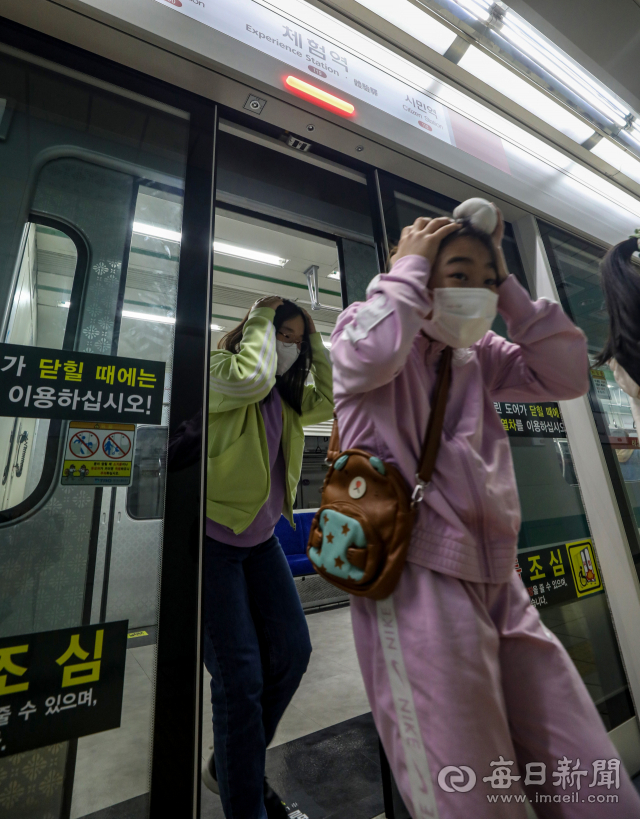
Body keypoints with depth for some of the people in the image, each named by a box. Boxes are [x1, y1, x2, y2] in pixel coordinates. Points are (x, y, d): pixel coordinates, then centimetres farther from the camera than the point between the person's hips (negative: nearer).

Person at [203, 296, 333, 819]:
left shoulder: (286, 395, 12)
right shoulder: (217, 370, -9)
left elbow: (334, 400, 5)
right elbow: (249, 378, -30)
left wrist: (315, 340, 4)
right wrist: (262, 318, -13)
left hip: (260, 539, 8)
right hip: (211, 538, -7)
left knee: (292, 651, 11)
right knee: (240, 676, -2)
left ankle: (233, 767, 37)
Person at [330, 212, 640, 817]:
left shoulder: (478, 356, 16)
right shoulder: (361, 331, -1)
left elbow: (567, 376, 8)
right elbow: (372, 352, -24)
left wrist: (508, 289, 7)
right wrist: (409, 265, -7)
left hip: (499, 585, 7)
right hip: (416, 581, -6)